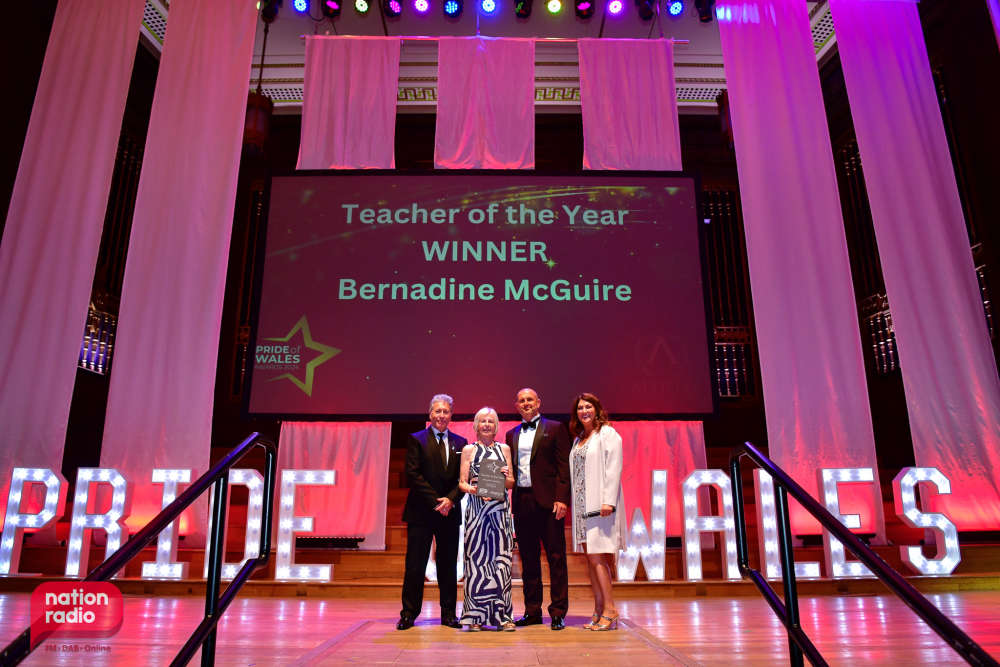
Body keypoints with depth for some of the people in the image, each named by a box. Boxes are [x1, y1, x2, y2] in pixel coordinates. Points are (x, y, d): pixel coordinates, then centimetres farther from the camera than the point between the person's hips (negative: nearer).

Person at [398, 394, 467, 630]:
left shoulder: (460, 443, 9)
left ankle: (448, 613, 18)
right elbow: (413, 475, -8)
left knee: (448, 564, 8)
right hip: (421, 512, -3)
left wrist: (450, 499, -11)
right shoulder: (416, 439, 0)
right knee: (415, 565, 2)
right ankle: (409, 613, 13)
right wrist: (435, 501, -13)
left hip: (450, 512, 3)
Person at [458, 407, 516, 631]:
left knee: (500, 558, -1)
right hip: (476, 509, -1)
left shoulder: (504, 449, 13)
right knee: (476, 557, -2)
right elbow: (462, 482, 4)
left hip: (500, 509, 1)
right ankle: (476, 615, 5)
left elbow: (511, 483, 12)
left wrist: (505, 477, -10)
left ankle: (502, 614, 5)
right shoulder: (469, 450, 9)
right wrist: (473, 489, -16)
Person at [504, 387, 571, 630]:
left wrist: (561, 498, -13)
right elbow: (510, 469, 16)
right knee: (528, 559, 10)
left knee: (556, 557, 1)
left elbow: (564, 466, -4)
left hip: (548, 501, -4)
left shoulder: (555, 428, 2)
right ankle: (532, 611, 20)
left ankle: (558, 613, 9)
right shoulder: (512, 434, 16)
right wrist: (511, 500, 5)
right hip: (522, 502, 5)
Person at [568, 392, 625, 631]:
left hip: (600, 504, -7)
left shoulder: (607, 434, -4)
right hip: (582, 504, 8)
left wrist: (608, 501, -21)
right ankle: (599, 611, 13)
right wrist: (574, 502, 9)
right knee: (591, 558, 7)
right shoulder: (579, 439, 18)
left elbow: (613, 468, -13)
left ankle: (610, 609, -2)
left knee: (597, 556, -10)